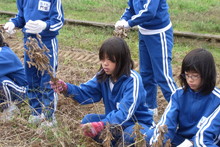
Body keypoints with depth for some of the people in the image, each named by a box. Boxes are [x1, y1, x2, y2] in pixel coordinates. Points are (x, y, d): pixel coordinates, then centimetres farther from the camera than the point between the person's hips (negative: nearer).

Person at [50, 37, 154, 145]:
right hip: (114, 120, 6)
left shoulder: (132, 80, -26)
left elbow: (125, 112, -35)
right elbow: (86, 93, -12)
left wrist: (101, 125, -50)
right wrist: (66, 88, -33)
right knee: (88, 120, -15)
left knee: (131, 135, -37)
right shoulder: (103, 76, -6)